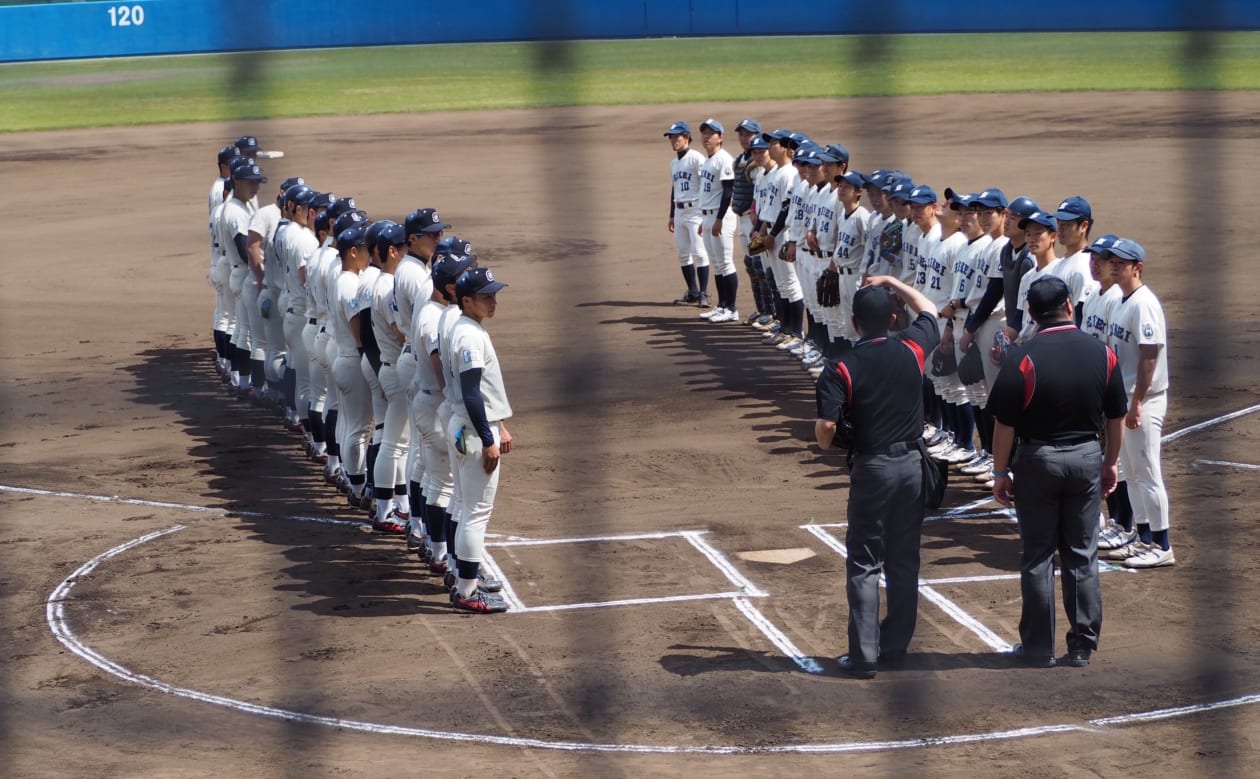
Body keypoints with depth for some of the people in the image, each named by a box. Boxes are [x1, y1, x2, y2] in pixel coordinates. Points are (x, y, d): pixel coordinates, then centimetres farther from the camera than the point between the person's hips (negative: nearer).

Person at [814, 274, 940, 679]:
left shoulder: (842, 369, -14)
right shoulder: (911, 350, -4)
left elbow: (825, 427, -20)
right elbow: (929, 309, 17)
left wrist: (826, 442, 2)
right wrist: (892, 282, 23)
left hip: (872, 468, -4)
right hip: (913, 464, 4)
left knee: (864, 563, 3)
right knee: (904, 559, 13)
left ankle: (864, 655, -1)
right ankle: (895, 646, 18)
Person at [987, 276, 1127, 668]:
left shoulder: (1022, 360, -15)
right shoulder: (1102, 354, -3)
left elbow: (1005, 423, -12)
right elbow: (1116, 417, 5)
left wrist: (1000, 472, -1)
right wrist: (1111, 462, 17)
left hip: (1037, 462, -3)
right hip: (1087, 459, 3)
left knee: (1038, 558, 6)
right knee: (1082, 557, 12)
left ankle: (1038, 648, 12)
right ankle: (1082, 645, 15)